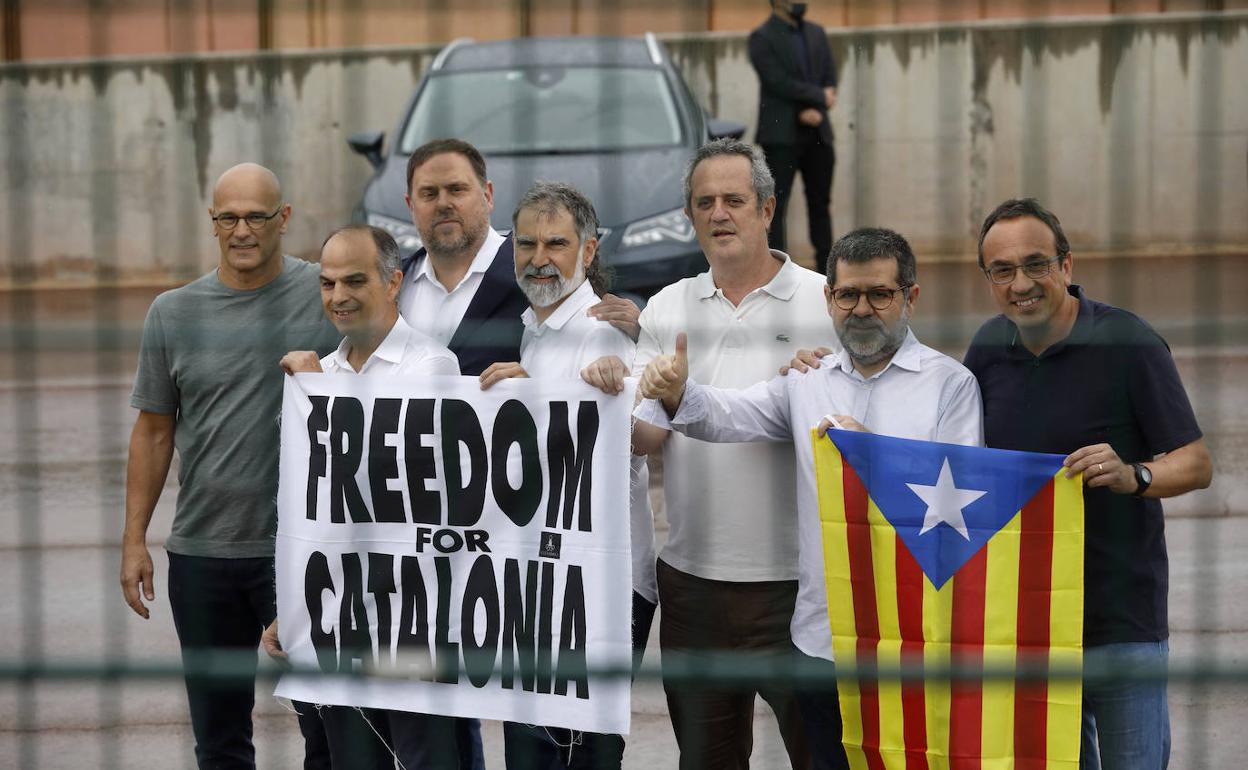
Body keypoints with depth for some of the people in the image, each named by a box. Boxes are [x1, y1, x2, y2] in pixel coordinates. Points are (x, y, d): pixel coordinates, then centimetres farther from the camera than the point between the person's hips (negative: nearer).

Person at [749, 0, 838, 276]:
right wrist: (820, 97, -8)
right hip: (781, 136, -6)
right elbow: (779, 83, -16)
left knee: (821, 204, 11)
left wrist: (817, 110, -11)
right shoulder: (762, 38, -6)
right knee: (774, 207, -5)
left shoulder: (816, 33, 13)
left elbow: (830, 78, 7)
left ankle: (826, 269, 18)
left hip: (817, 134, 6)